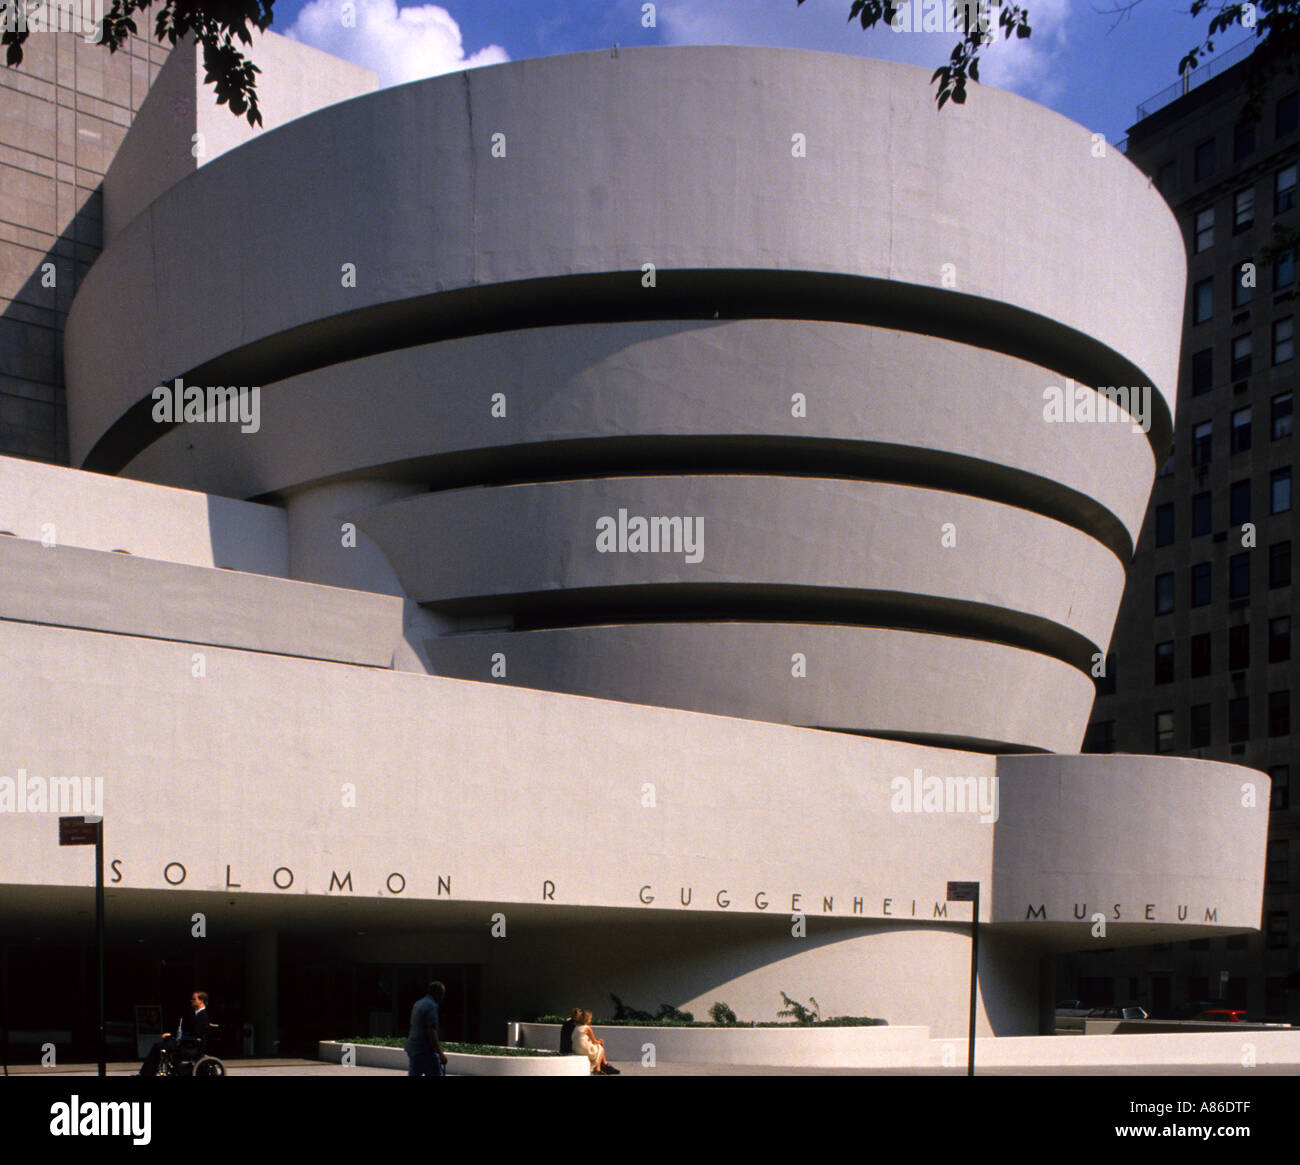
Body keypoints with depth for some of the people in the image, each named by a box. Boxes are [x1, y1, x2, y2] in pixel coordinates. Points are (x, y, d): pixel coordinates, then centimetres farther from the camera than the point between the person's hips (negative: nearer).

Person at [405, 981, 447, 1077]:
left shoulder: (418, 1003, 15)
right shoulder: (432, 1006, -14)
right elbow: (431, 1032, -21)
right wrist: (440, 1054, -19)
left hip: (412, 1047, 9)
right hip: (425, 1050, -9)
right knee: (437, 1074, 1)